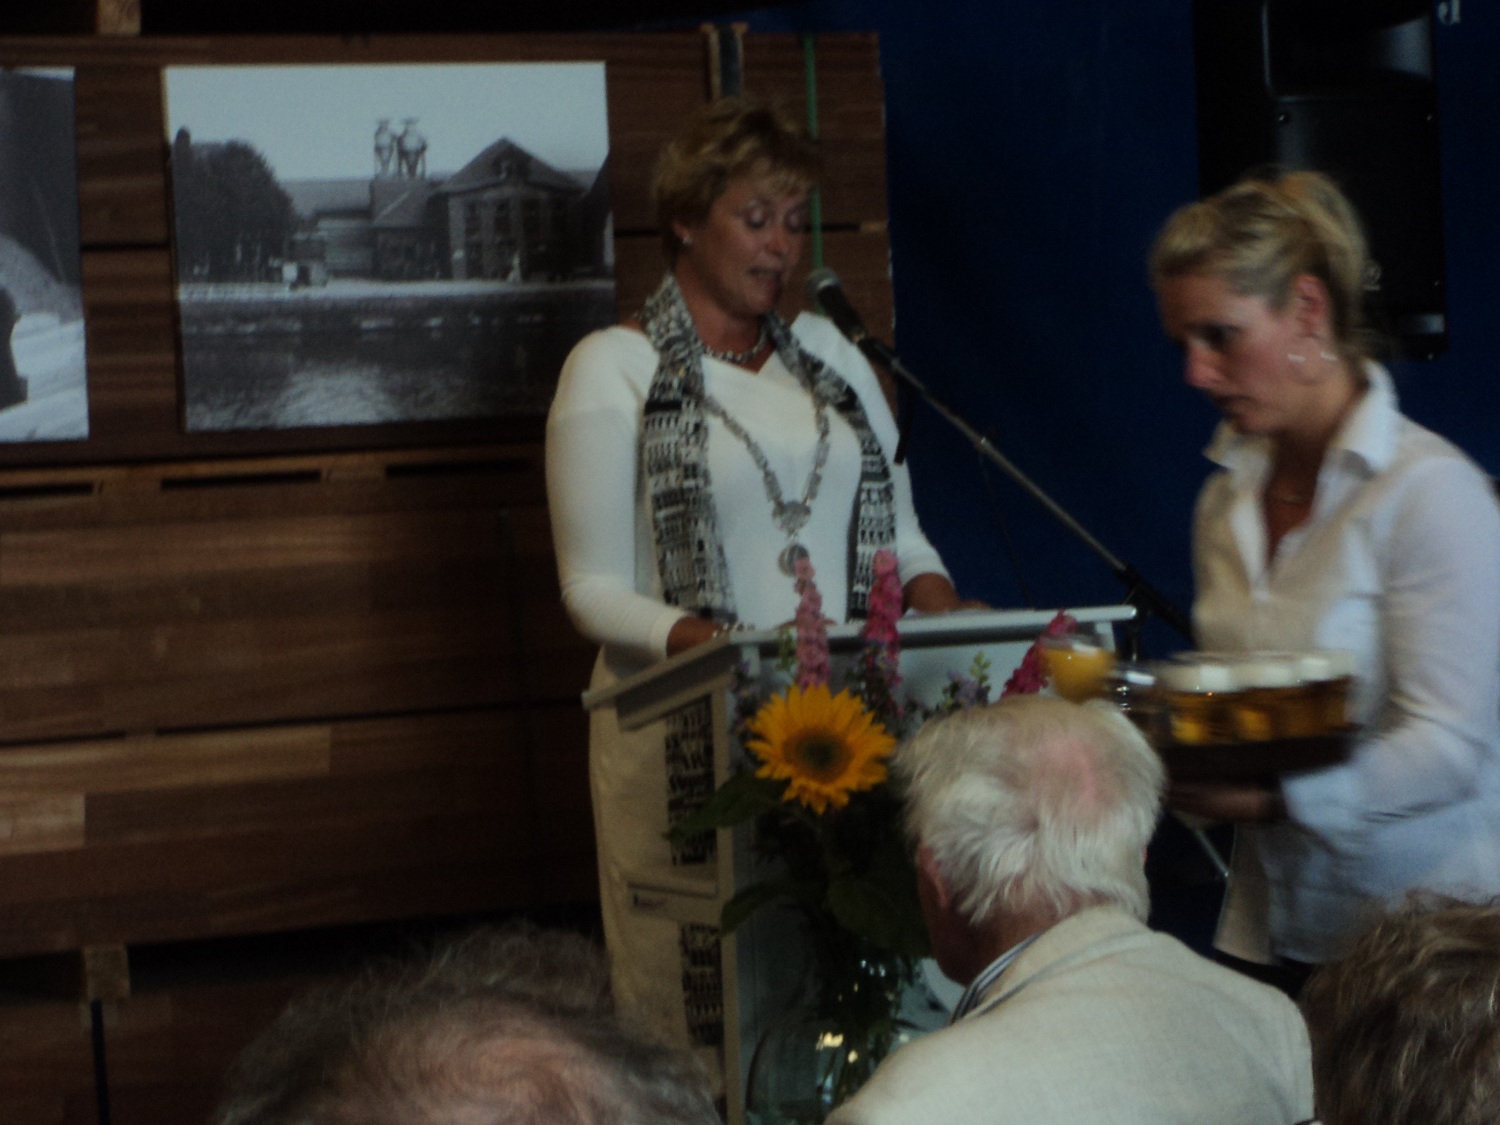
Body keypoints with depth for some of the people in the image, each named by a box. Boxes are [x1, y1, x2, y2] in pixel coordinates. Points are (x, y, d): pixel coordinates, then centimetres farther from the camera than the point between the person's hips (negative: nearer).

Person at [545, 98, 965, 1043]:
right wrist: (699, 641, -22)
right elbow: (594, 589, -3)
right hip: (691, 741, -4)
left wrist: (937, 604, -3)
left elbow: (897, 532, 19)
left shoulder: (829, 353, 17)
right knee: (701, 1014, -3)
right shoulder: (615, 368, 2)